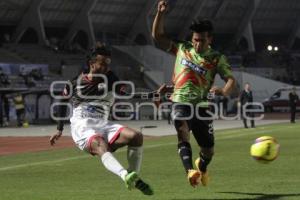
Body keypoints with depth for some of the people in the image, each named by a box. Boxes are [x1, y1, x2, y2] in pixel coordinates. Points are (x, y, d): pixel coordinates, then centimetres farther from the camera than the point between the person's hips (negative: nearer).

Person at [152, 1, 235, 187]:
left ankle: (202, 167, 43)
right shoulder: (182, 49, 6)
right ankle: (190, 171, -45)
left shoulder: (217, 58, 3)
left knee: (208, 148, 8)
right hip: (181, 103, -1)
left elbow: (231, 79, -4)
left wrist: (224, 91, -28)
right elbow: (158, 36, 6)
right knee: (183, 132, -30)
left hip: (202, 105, 1)